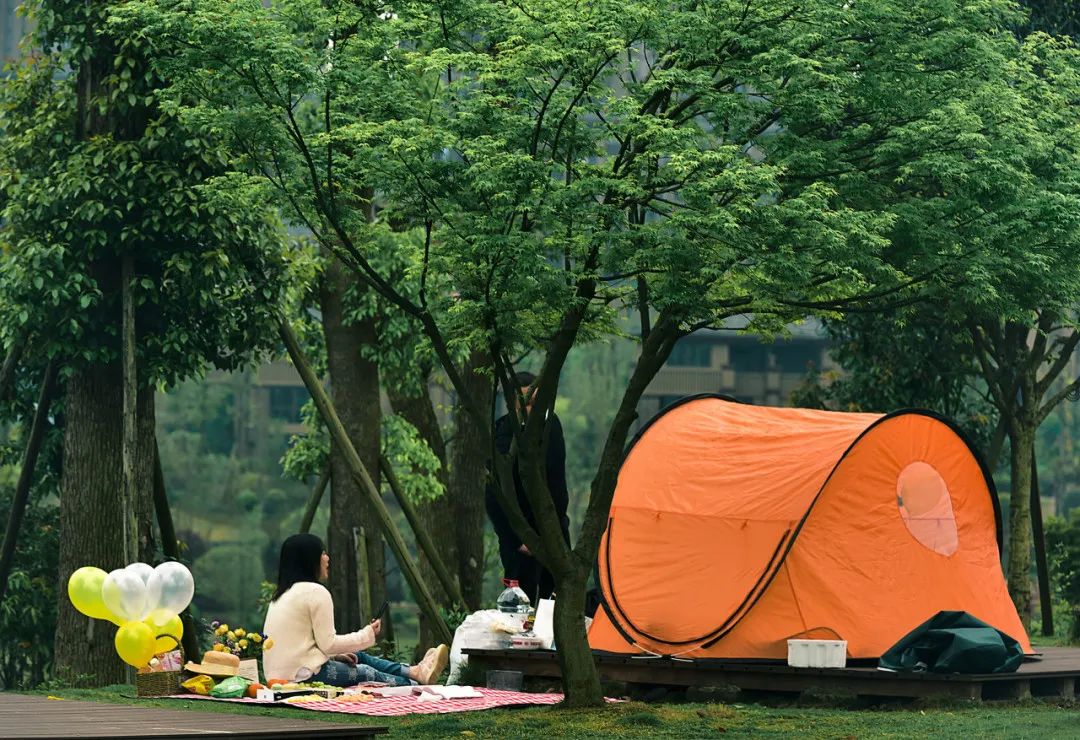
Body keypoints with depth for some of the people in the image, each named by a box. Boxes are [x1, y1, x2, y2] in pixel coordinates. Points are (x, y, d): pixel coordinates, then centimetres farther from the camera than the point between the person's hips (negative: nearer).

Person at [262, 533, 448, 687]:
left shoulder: (282, 595, 16)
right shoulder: (316, 592, -13)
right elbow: (328, 643, -13)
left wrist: (336, 655, 16)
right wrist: (368, 634, 0)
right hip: (303, 675, -9)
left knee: (359, 658, 20)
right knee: (366, 672, 7)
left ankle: (415, 672, 25)